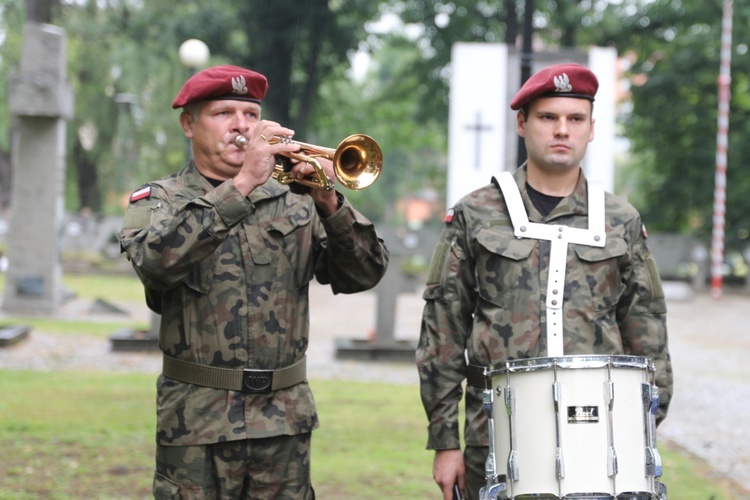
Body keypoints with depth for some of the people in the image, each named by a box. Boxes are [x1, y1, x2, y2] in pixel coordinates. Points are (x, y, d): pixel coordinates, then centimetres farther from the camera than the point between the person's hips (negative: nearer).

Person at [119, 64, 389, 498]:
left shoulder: (295, 201, 11)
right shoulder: (158, 201, 3)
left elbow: (364, 274, 3)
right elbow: (157, 260, -20)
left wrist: (330, 205, -14)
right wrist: (242, 184, -23)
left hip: (286, 422, 3)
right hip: (198, 425, -3)